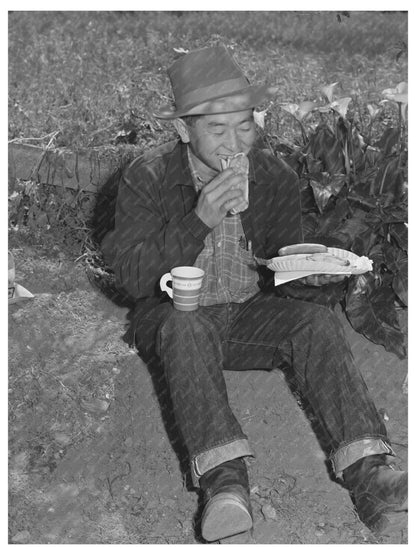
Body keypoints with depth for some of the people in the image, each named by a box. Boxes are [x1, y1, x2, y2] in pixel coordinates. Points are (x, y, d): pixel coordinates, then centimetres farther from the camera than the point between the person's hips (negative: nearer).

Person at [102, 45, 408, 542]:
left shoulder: (276, 178, 2)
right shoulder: (147, 179, -7)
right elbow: (131, 276, -14)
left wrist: (311, 271, -17)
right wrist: (199, 220, -26)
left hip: (252, 315, 3)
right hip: (174, 316, -2)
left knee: (317, 319, -25)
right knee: (187, 326, -36)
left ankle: (368, 476, -36)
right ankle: (223, 480, -47)